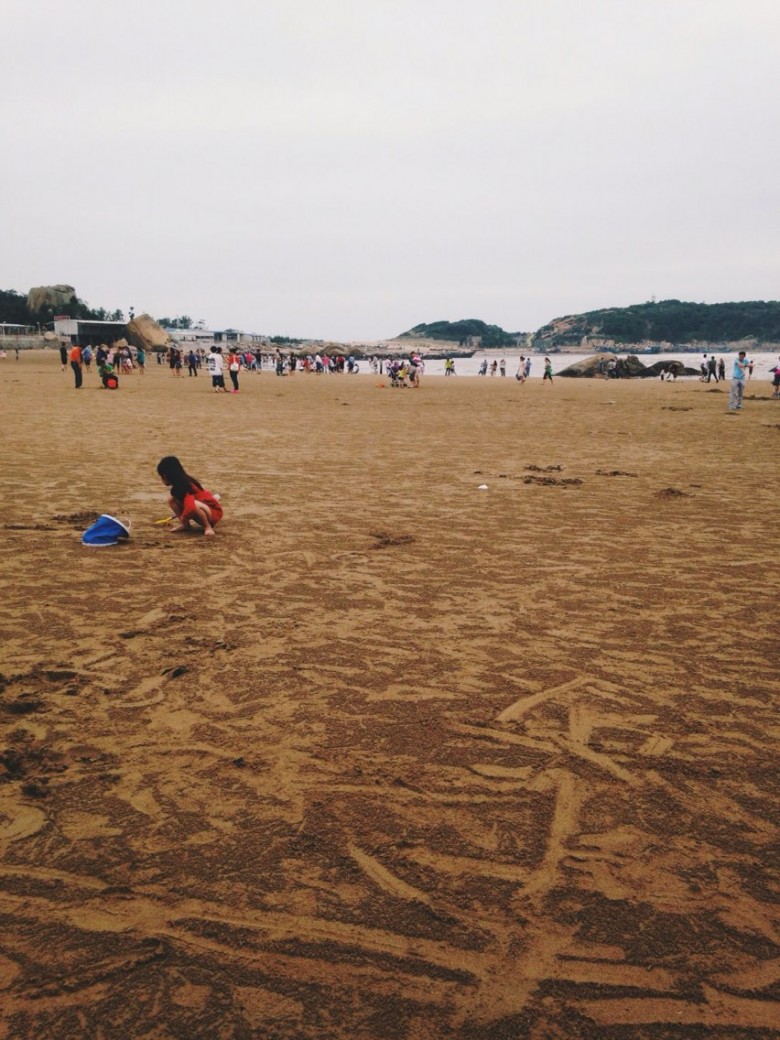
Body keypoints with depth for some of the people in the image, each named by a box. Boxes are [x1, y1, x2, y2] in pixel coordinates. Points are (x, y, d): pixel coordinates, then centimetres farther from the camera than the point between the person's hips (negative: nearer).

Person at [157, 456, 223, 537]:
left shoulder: (185, 487, -26)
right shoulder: (183, 483, 2)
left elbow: (190, 507, -42)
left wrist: (182, 518, -22)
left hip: (214, 512, -9)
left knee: (194, 505, -42)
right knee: (171, 500, 0)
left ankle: (208, 527, -18)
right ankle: (185, 524, 0)